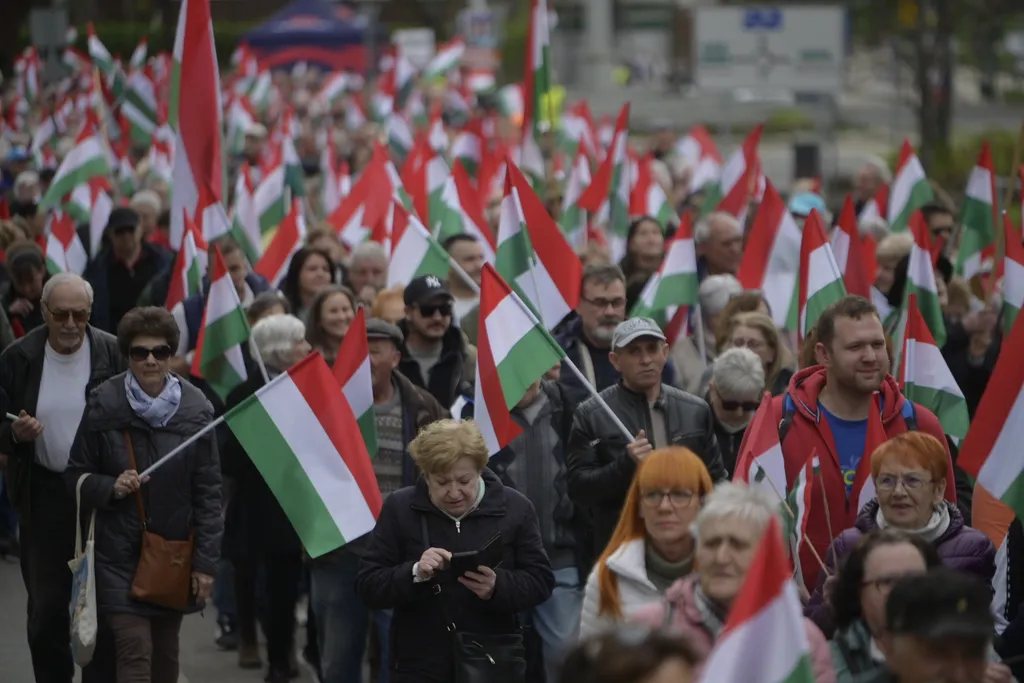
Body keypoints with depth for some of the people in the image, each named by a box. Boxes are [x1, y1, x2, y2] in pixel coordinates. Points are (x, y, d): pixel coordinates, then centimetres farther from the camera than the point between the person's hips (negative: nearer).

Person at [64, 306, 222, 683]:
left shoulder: (195, 408, -4)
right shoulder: (103, 404, -6)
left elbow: (208, 492, -2)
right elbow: (76, 475, 4)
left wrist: (205, 561, -5)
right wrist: (110, 487, -17)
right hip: (120, 552, -2)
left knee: (165, 653, 14)